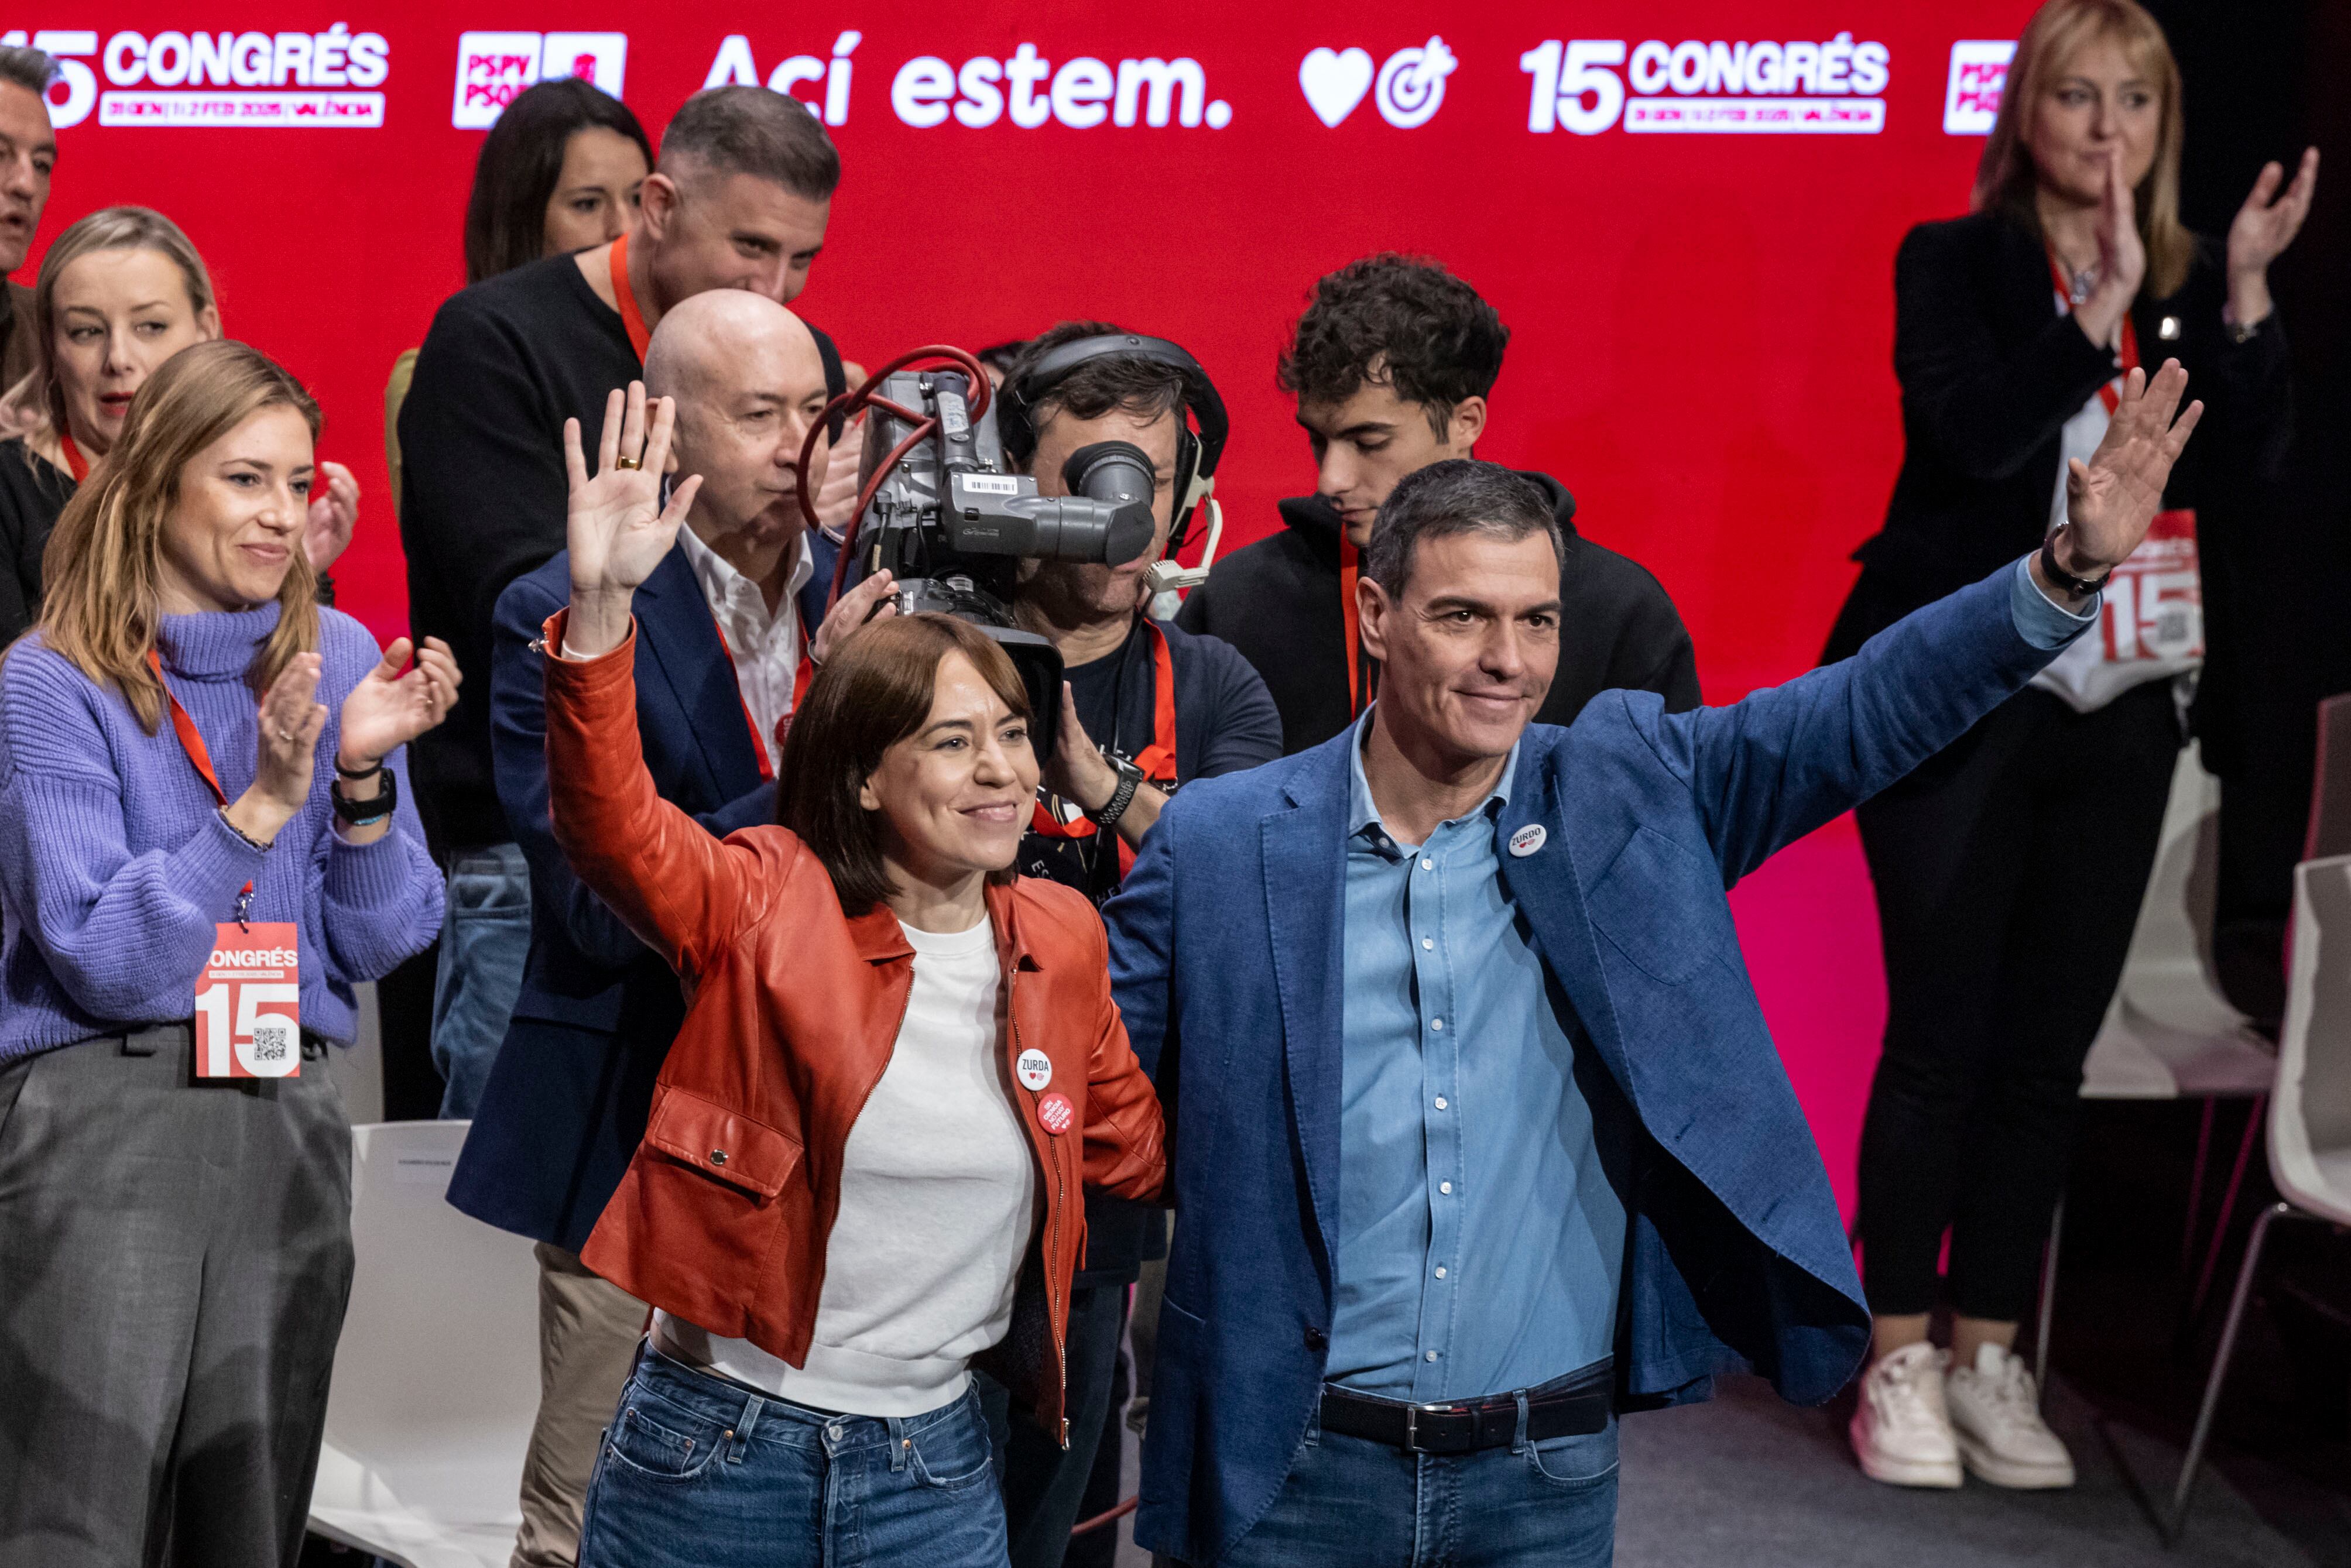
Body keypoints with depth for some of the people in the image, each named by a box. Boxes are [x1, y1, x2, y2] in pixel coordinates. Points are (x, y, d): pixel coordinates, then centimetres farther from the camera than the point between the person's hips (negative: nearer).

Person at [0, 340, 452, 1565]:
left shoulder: (335, 658, 9)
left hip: (288, 1117, 5)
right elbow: (101, 957, -13)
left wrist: (364, 777, -10)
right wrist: (263, 805, -19)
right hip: (104, 1110, -4)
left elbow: (381, 943, 6)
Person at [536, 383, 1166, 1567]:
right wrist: (601, 602, -37)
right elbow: (610, 822, -24)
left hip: (935, 1469, 3)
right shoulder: (766, 904, -6)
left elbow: (1137, 1148, 20)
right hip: (713, 1454, -3)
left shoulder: (1058, 940, 6)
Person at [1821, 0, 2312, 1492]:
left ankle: (1991, 1354, 15)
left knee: (2048, 1049, 7)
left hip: (2119, 711, 4)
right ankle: (1900, 1358, 7)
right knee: (1940, 1037, -2)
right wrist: (2103, 304, -23)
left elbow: (2242, 465, -3)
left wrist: (2243, 292, -13)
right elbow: (1974, 433, -18)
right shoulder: (1957, 262, -2)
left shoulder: (2197, 285, 9)